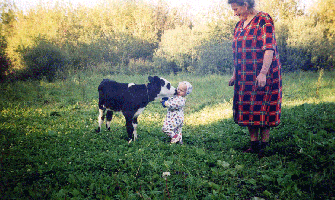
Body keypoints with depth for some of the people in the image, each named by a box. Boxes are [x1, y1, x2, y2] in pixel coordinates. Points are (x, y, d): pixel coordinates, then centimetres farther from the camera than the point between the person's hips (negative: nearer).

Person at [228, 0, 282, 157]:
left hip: (262, 74, -8)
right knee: (248, 108, 7)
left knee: (262, 108, -4)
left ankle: (264, 147, 5)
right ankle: (254, 144, 16)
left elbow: (269, 49, -17)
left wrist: (263, 73, -25)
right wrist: (234, 74, 17)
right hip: (245, 76, 8)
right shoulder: (240, 24, 14)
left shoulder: (263, 20, -10)